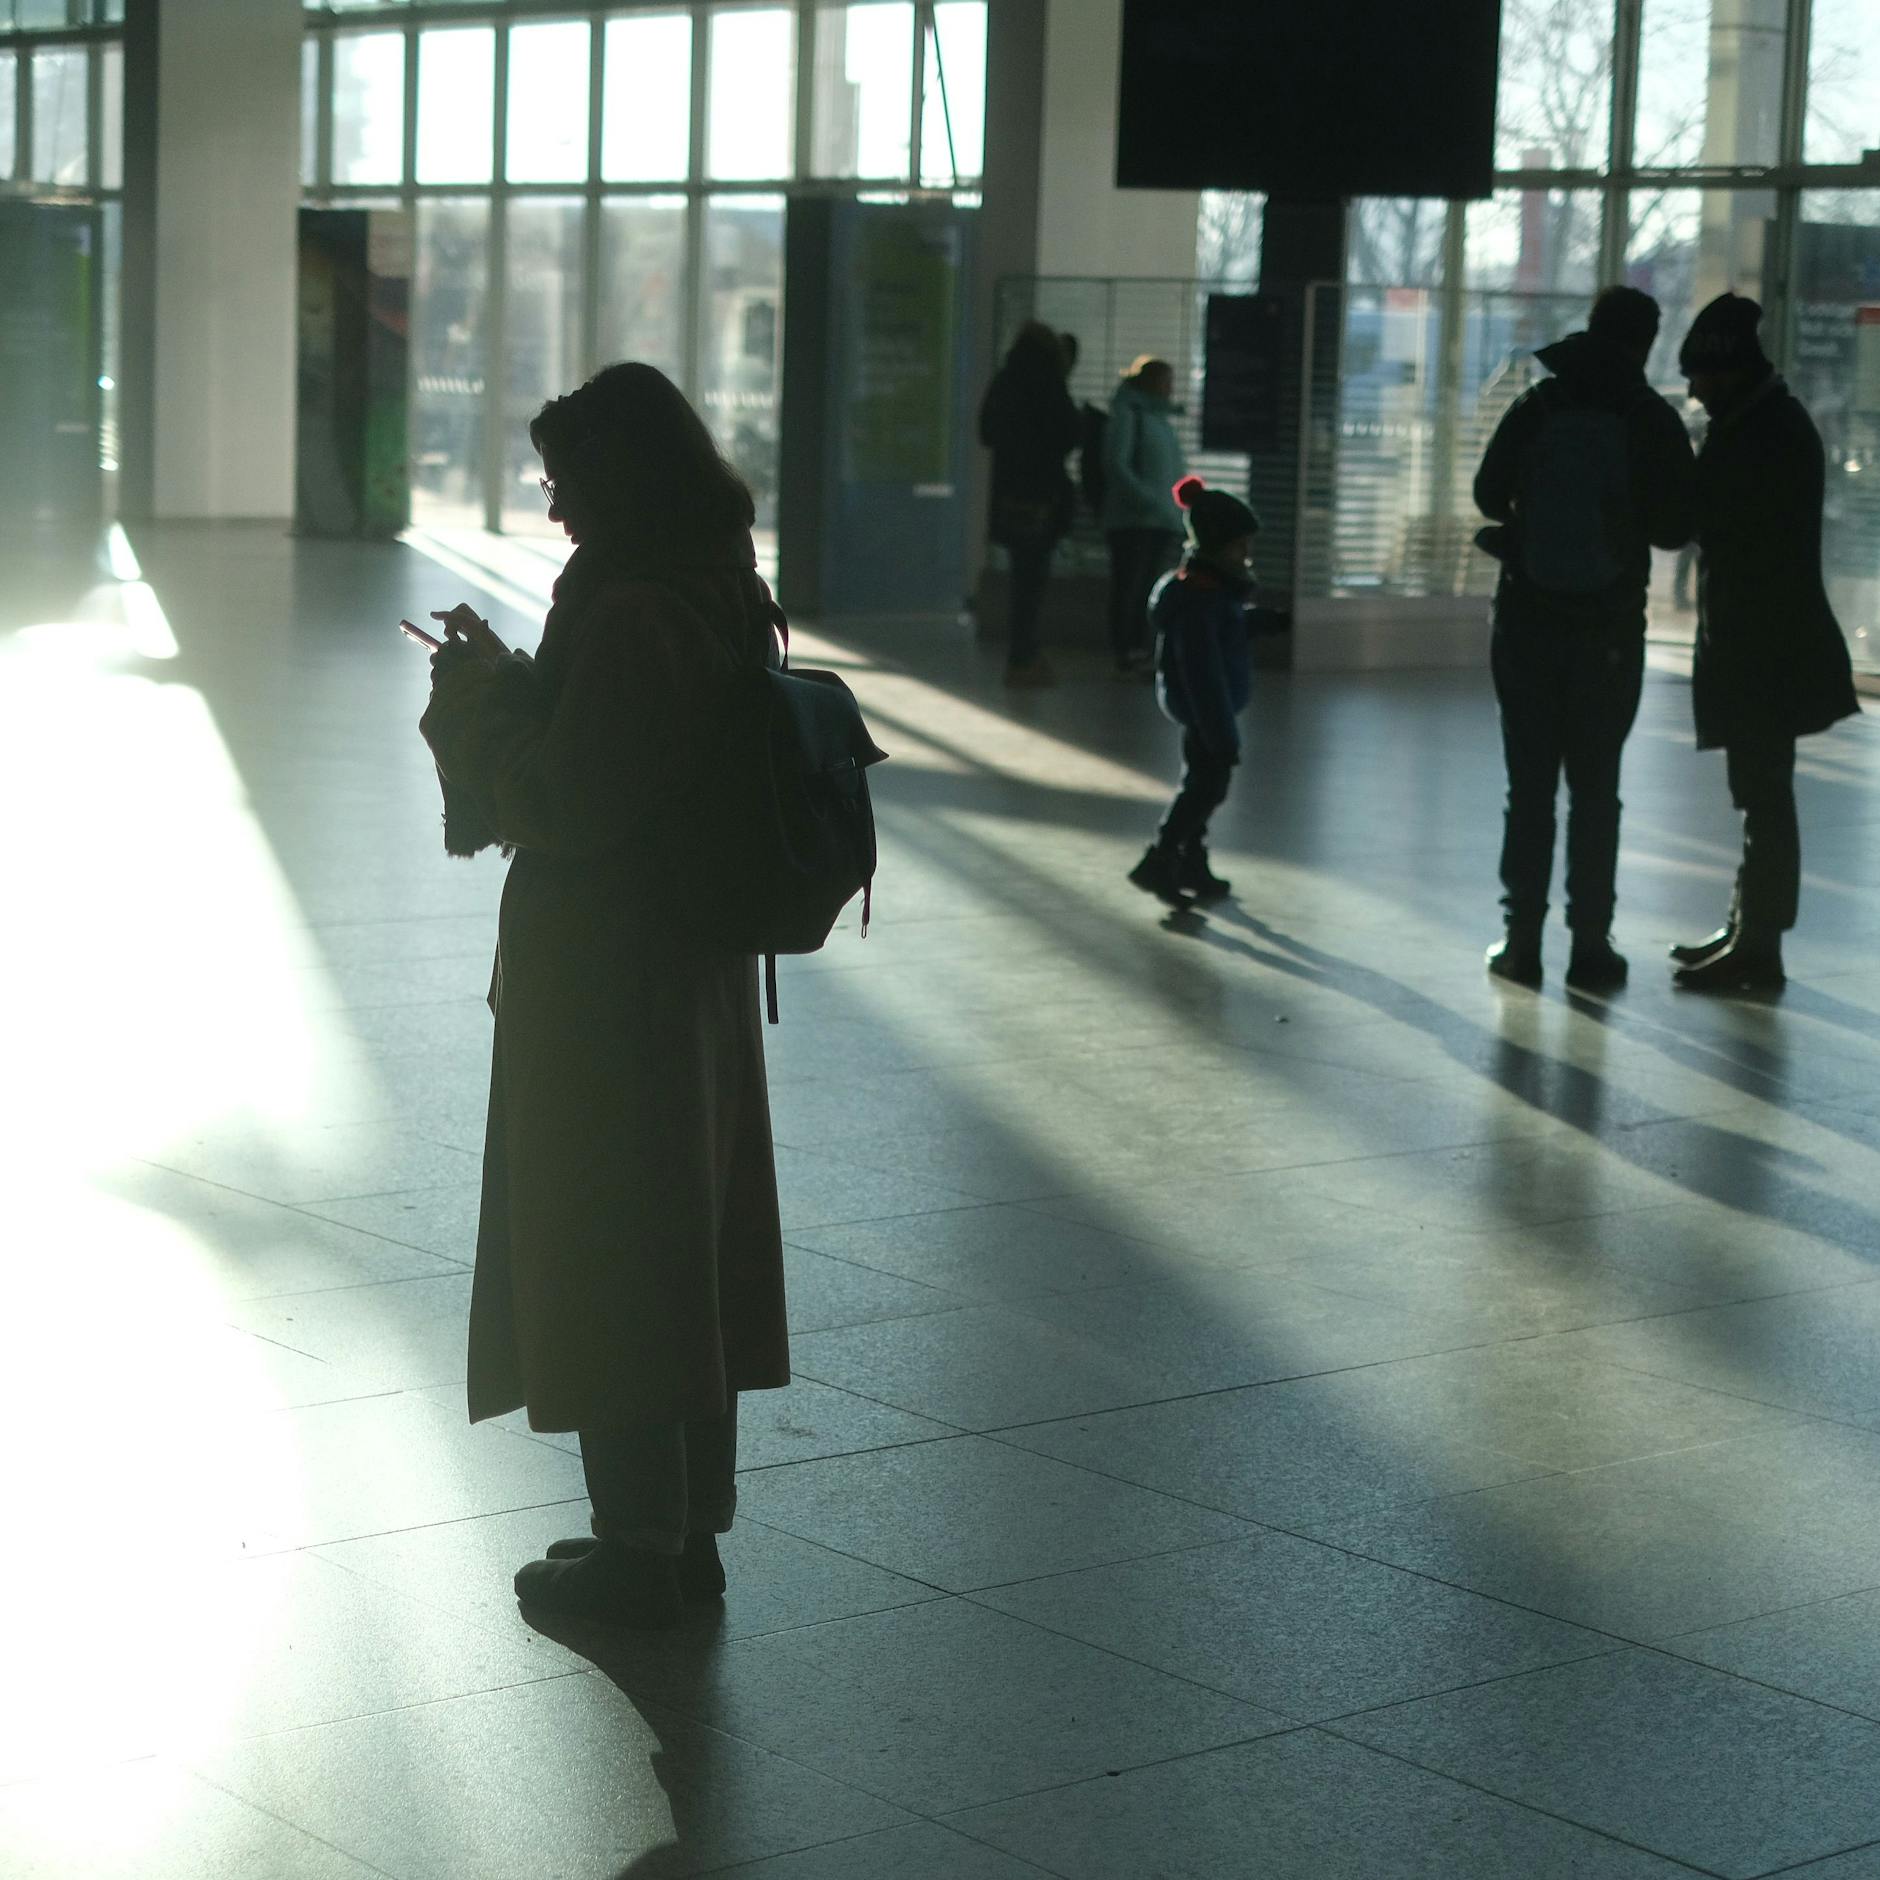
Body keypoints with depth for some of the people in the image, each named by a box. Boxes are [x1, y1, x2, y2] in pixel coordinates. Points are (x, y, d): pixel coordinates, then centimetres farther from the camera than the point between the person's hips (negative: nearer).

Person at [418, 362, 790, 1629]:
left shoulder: (624, 617, -21)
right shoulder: (726, 599, 7)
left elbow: (562, 810, -21)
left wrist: (482, 704, -7)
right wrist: (511, 685, 10)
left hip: (601, 986, -9)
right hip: (698, 977, 9)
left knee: (599, 1261, 2)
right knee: (687, 1248, 16)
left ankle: (638, 1551, 11)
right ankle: (689, 1529, 26)